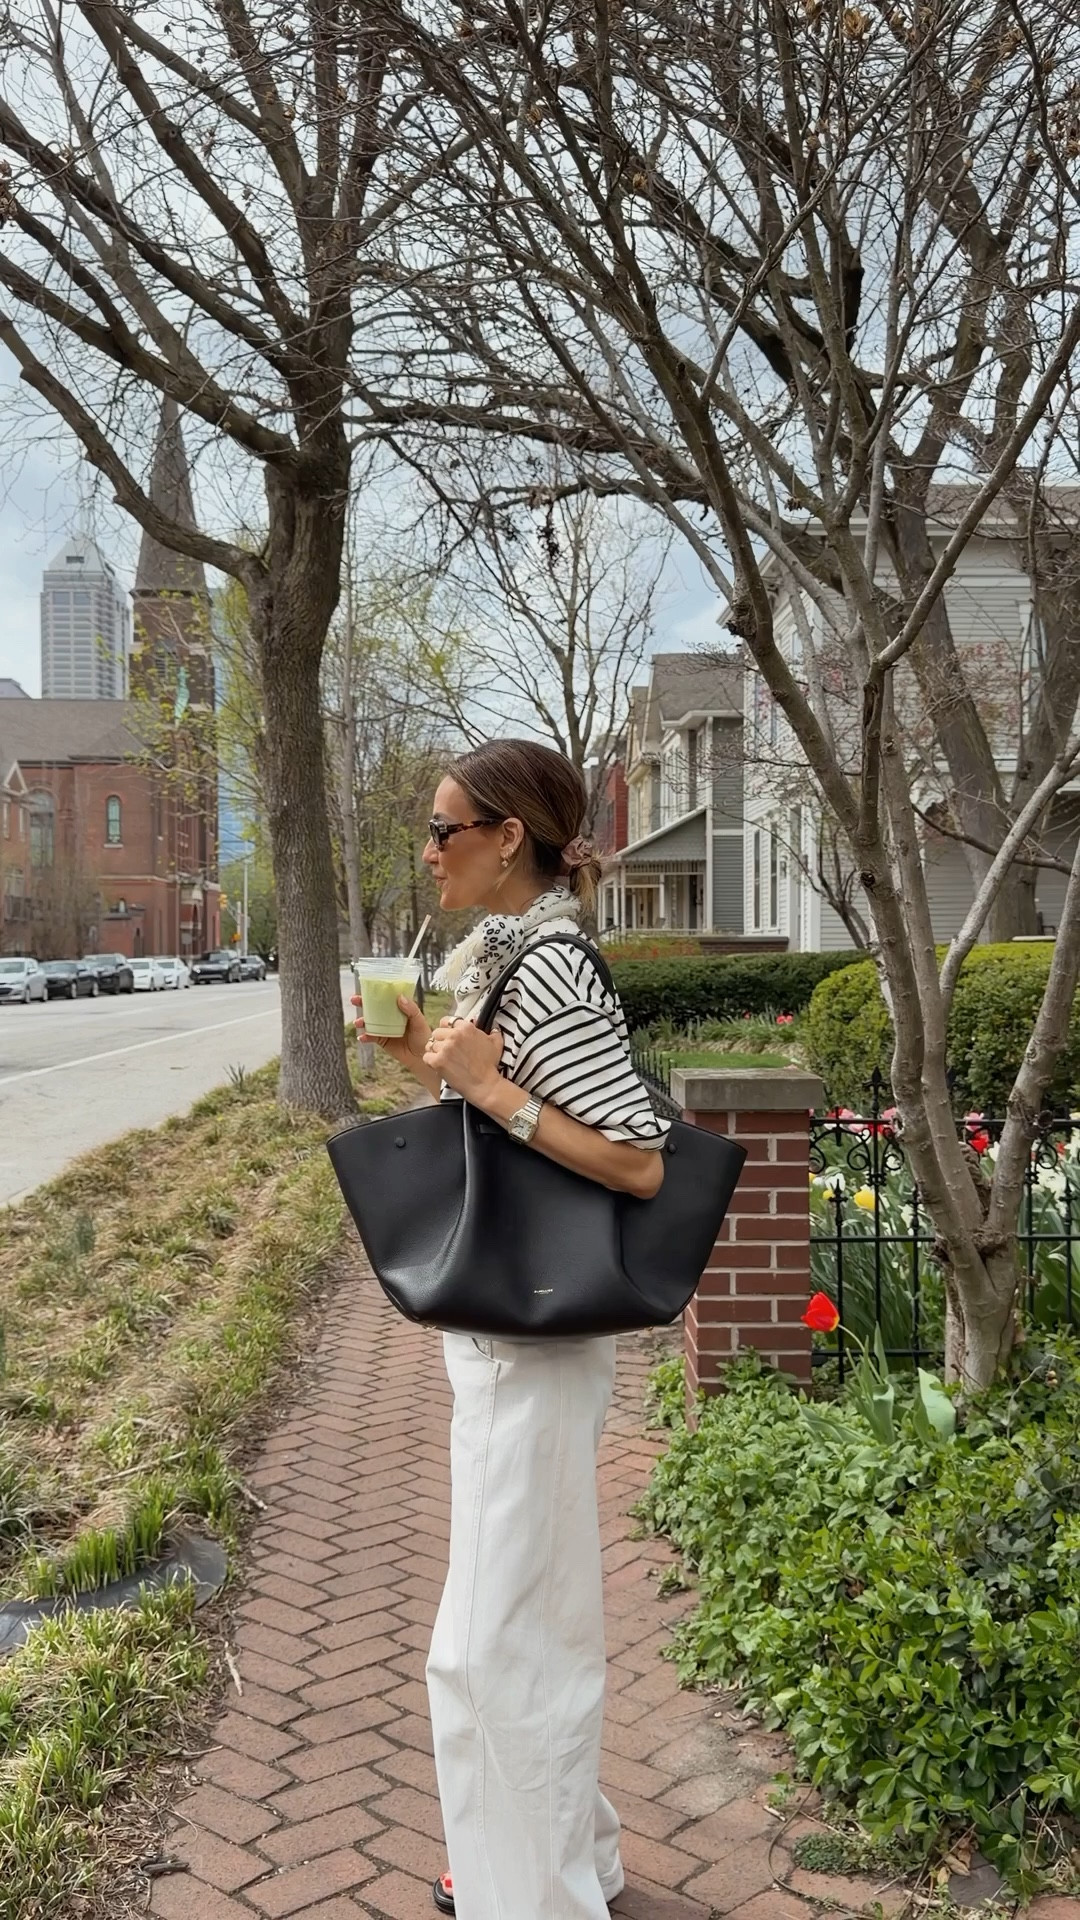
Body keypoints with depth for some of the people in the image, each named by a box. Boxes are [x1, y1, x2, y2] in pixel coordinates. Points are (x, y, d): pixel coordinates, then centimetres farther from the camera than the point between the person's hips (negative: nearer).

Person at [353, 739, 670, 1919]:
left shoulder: (553, 980, -21)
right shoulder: (497, 959, 8)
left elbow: (638, 1164, -23)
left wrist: (492, 1089, -24)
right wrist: (426, 1062, 4)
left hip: (532, 1346, -10)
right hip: (498, 1332, 10)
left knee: (502, 1634, 4)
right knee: (526, 1618, 23)